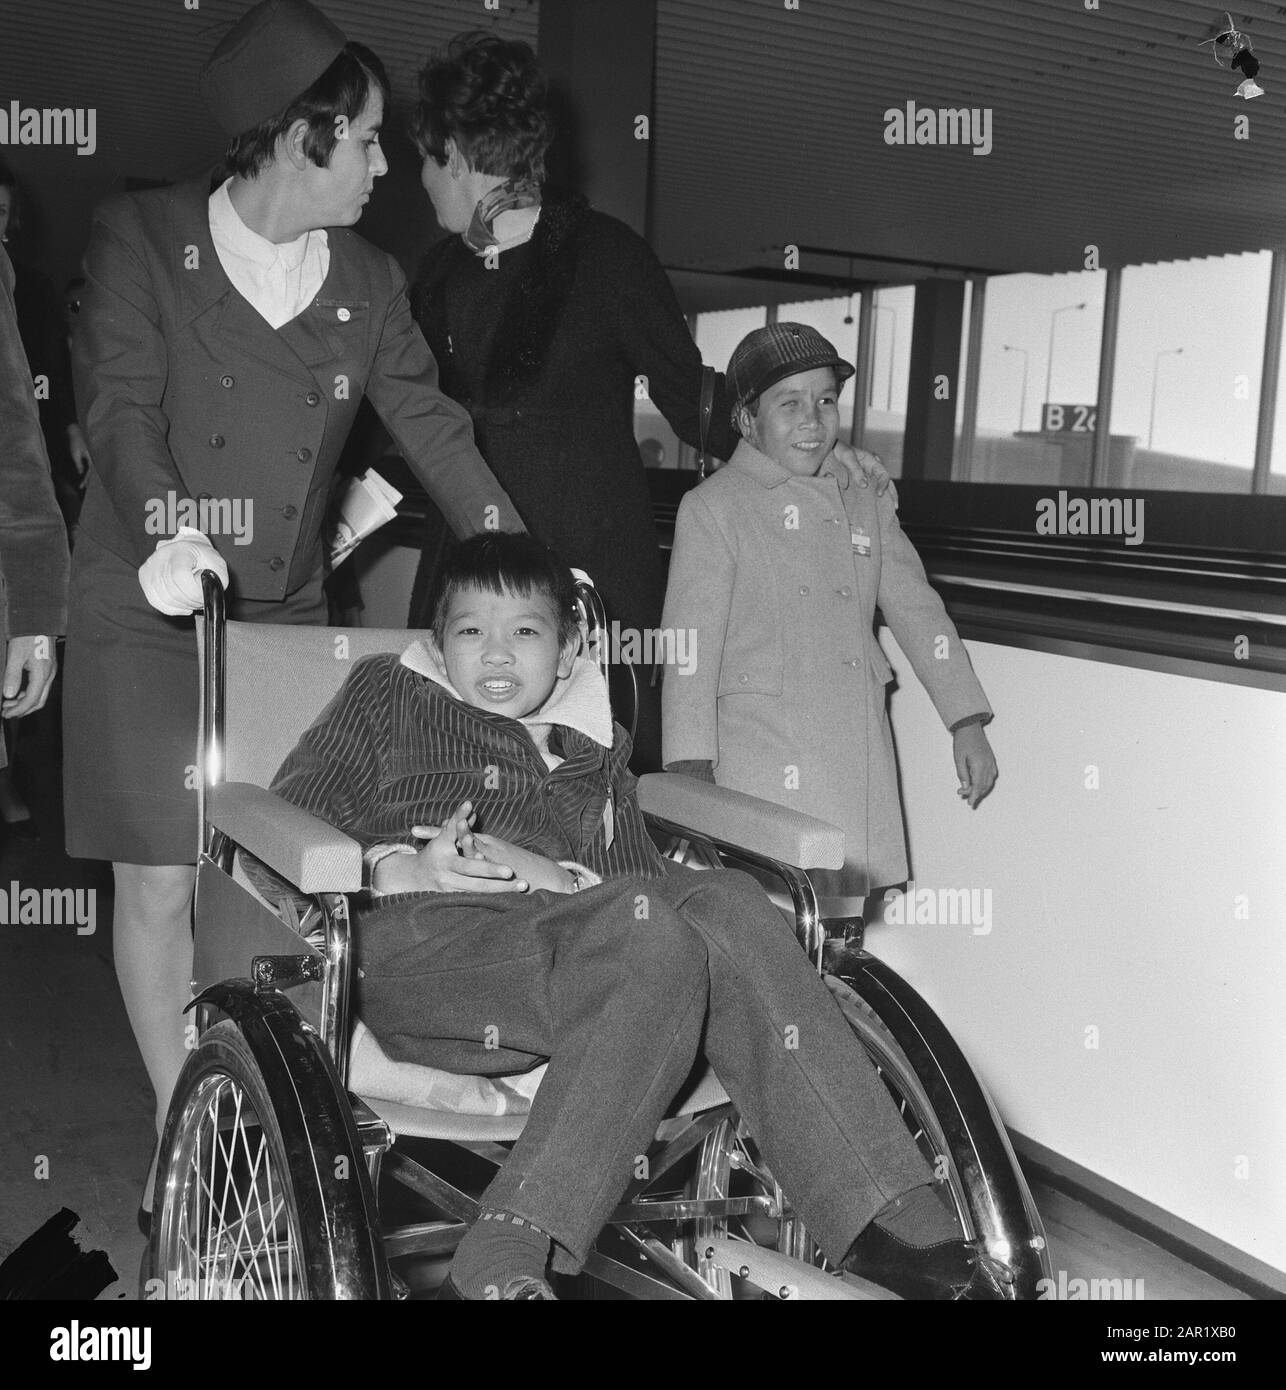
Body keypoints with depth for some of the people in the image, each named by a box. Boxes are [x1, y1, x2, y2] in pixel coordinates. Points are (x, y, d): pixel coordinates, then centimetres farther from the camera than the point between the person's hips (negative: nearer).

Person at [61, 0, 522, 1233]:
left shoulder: (369, 282, 9)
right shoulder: (143, 239, -2)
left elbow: (431, 427, 6)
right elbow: (122, 408, -12)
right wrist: (167, 530, -31)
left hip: (286, 617, 3)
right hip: (148, 613, -3)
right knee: (159, 884, 0)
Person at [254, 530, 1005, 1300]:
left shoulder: (593, 748, 31)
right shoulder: (388, 692, 24)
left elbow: (648, 878, 14)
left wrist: (562, 878, -8)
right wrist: (397, 866, -8)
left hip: (561, 932, 4)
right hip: (422, 941, -3)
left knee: (724, 900, -27)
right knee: (656, 946, -32)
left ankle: (893, 1224, -31)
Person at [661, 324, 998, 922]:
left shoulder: (866, 504, 14)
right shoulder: (714, 507, -1)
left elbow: (917, 612, 17)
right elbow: (691, 642, -5)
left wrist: (967, 724, 11)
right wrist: (691, 769, -12)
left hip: (859, 755, 5)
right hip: (761, 754, -5)